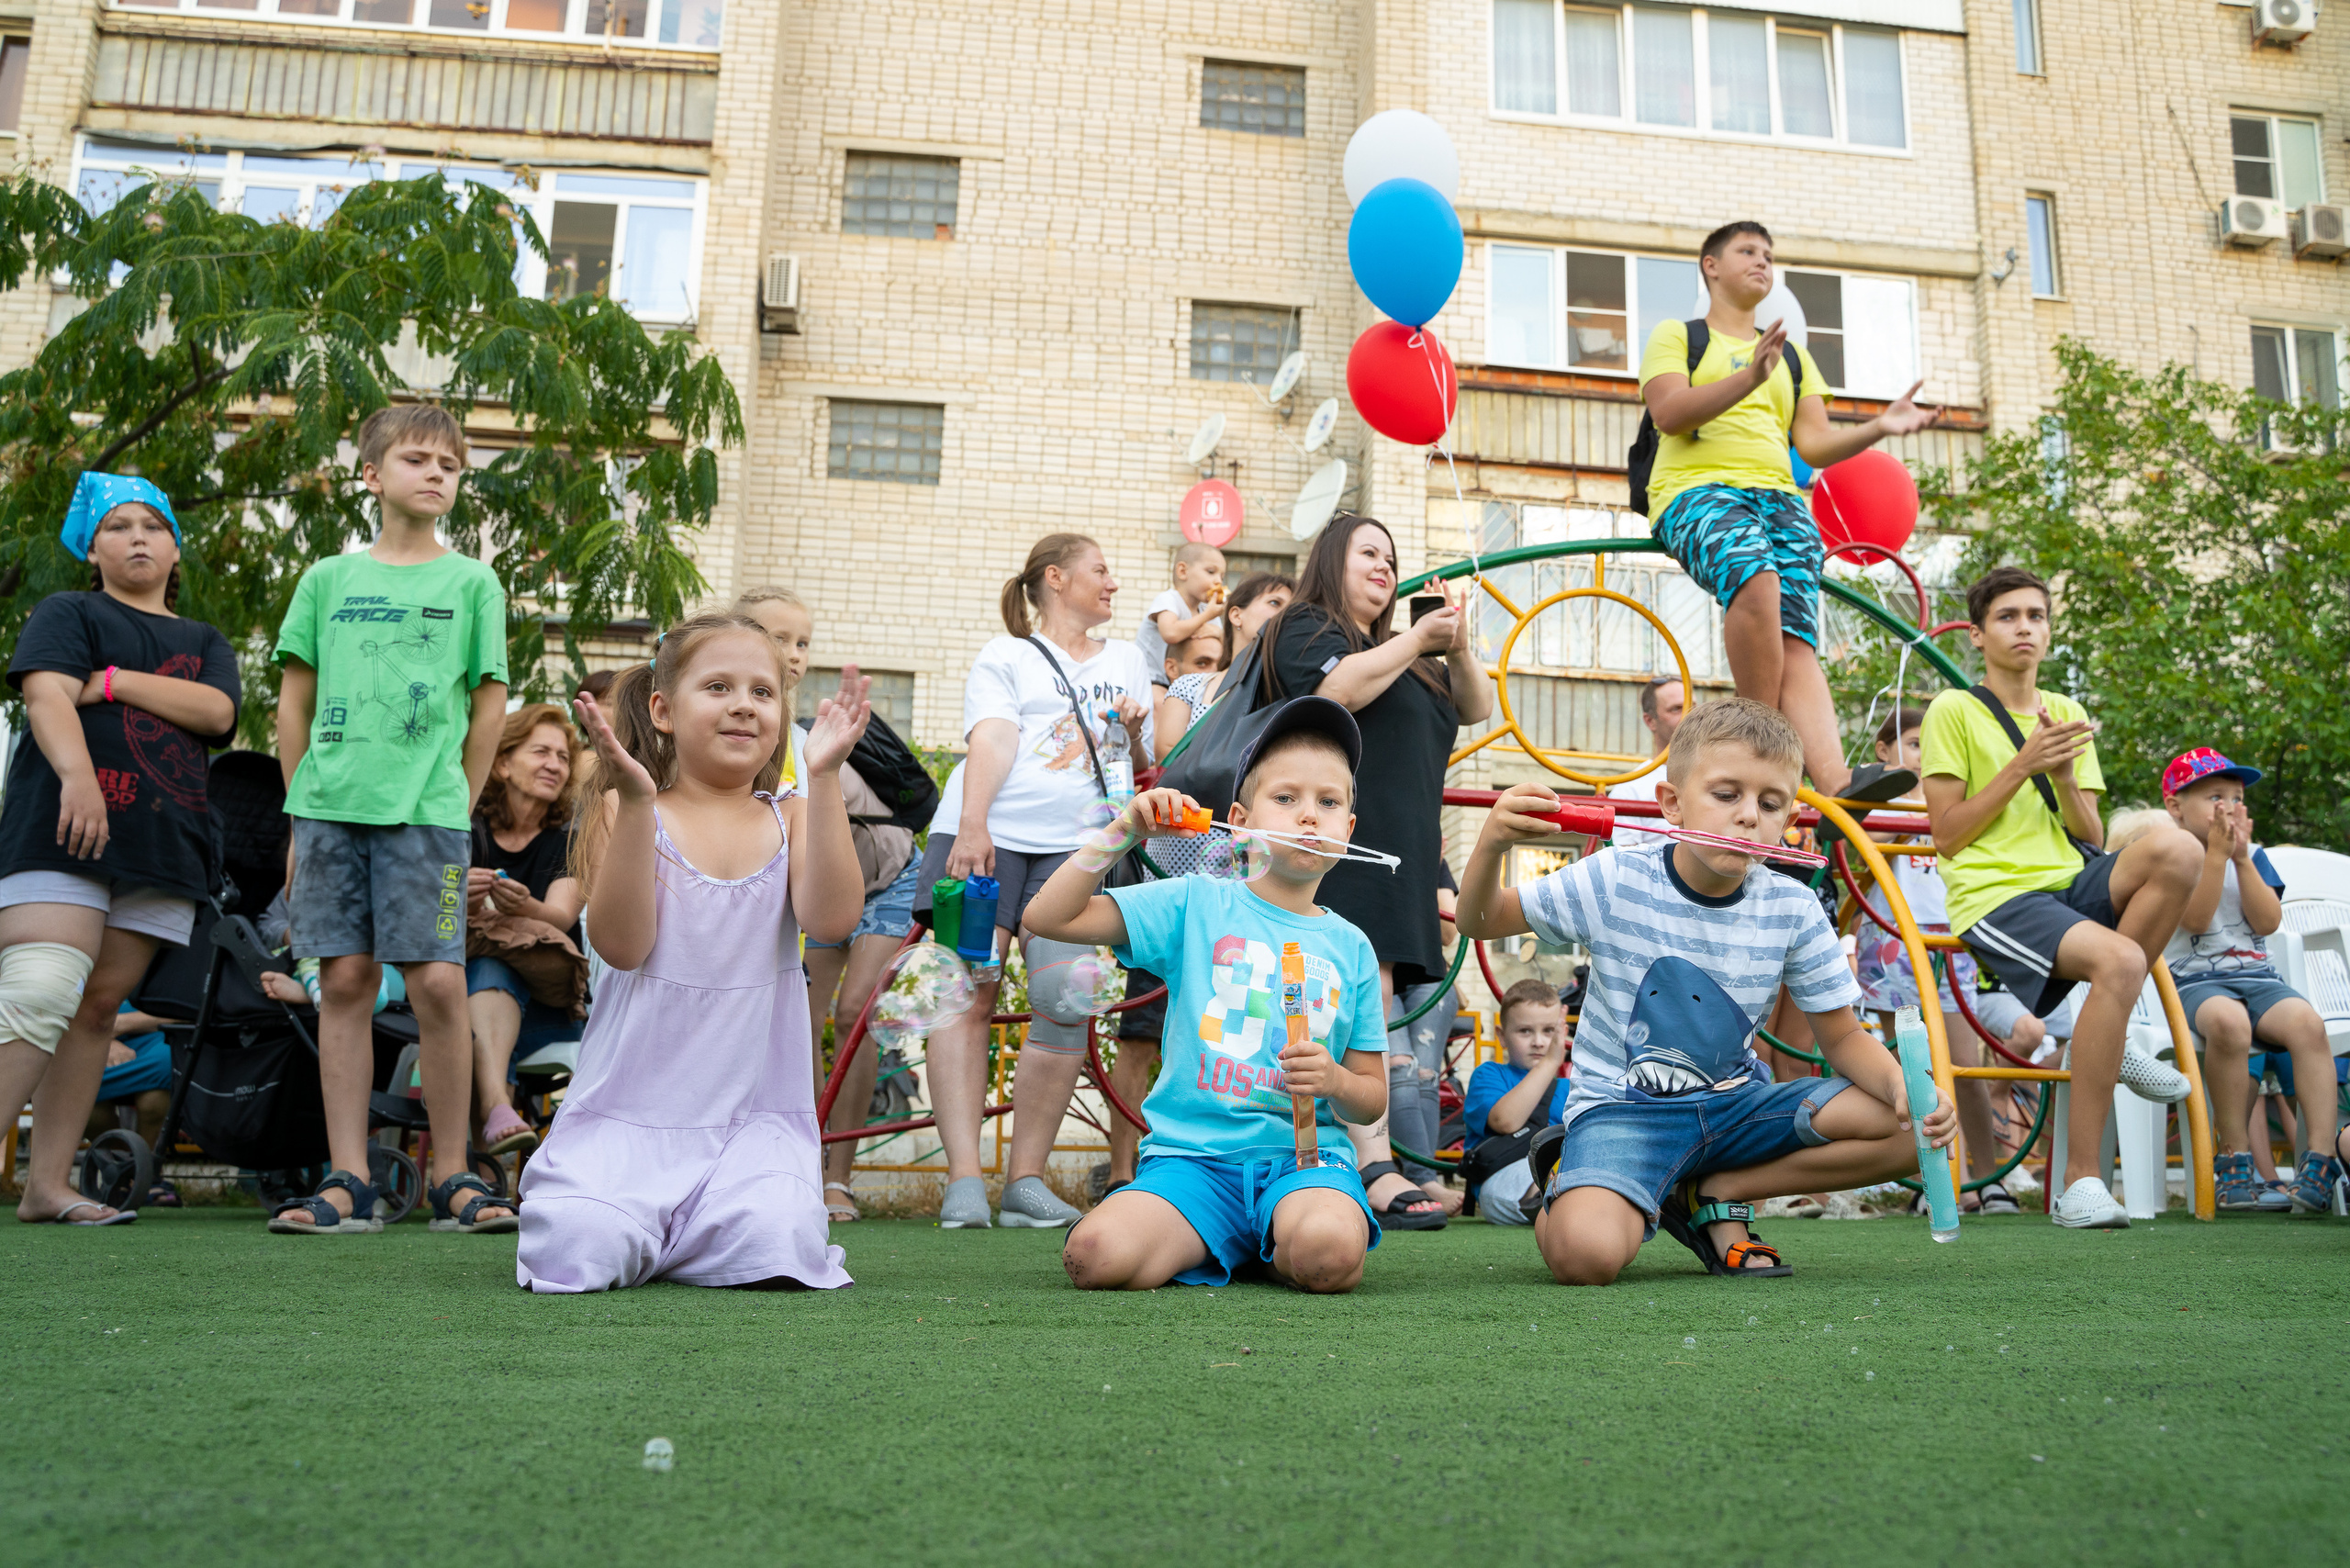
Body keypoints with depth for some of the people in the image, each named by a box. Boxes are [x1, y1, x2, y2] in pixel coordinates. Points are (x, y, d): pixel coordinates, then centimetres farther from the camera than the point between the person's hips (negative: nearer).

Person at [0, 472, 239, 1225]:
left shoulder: (204, 643, 22)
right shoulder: (67, 614, 11)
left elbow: (217, 711, 2)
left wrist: (110, 682, -6)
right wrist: (75, 772, -27)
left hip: (165, 845, 4)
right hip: (62, 828, -4)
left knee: (99, 1007, 2)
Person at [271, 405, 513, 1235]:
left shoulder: (472, 582, 8)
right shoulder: (328, 579, 12)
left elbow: (489, 705, 7)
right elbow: (294, 702, 13)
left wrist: (457, 807, 3)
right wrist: (301, 813, 8)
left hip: (427, 809, -2)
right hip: (331, 804, 2)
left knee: (438, 983, -7)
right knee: (344, 981, 2)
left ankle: (452, 1177, 3)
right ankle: (348, 1181, 8)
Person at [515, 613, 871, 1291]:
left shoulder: (791, 817, 7)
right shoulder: (628, 812, 2)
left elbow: (831, 918, -12)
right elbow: (622, 944, -12)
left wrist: (824, 777, -17)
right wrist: (636, 801, -19)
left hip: (755, 1112, 1)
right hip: (630, 1104, -1)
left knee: (774, 1248, -24)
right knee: (578, 1253, -22)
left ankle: (686, 1231, 13)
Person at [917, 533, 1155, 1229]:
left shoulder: (1127, 661, 28)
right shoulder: (1005, 656, 15)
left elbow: (1144, 766, 31)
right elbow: (992, 740, -3)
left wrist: (1136, 734, 8)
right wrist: (972, 825, -18)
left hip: (1076, 843, 3)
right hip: (985, 834, -3)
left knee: (1068, 1006, -11)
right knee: (967, 991, -12)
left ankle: (1026, 1182, -2)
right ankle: (963, 1181, -11)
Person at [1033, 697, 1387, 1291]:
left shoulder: (1351, 948, 11)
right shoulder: (1196, 903, 5)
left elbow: (1373, 1099, 13)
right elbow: (1049, 917, -2)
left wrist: (1334, 1081, -10)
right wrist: (1122, 833, -9)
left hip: (1305, 1153, 1)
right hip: (1191, 1149, -1)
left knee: (1328, 1255, -34)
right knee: (1097, 1255, -28)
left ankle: (1274, 1245, 3)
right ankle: (1218, 1242, 4)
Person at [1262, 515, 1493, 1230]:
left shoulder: (1402, 650, 32)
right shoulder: (1303, 629, 6)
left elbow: (1476, 709, 22)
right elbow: (1338, 690, -15)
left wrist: (1457, 644, 5)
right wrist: (1416, 640, -10)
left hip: (1402, 849, 9)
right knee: (1365, 997, -19)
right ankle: (1376, 1170, -26)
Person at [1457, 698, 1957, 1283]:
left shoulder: (1792, 909, -5)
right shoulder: (1614, 881, -12)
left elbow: (1842, 1036, 4)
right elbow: (1480, 922, -4)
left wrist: (1903, 1086, -18)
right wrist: (1492, 845, -26)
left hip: (1735, 1101, 4)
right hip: (1623, 1104, -4)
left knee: (1907, 1129, -16)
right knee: (1585, 1253, -33)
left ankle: (1714, 1192, 0)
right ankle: (1567, 1185, 6)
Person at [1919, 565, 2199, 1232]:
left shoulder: (2066, 713, 19)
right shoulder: (1953, 710, 2)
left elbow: (2092, 840, 13)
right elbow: (1946, 834, -5)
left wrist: (2063, 776, -7)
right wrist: (2023, 765, -10)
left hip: (2071, 884, 5)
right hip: (1995, 896, -5)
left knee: (2176, 846, -27)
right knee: (2120, 961, -34)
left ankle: (2106, 1038, -10)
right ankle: (2080, 1182, -27)